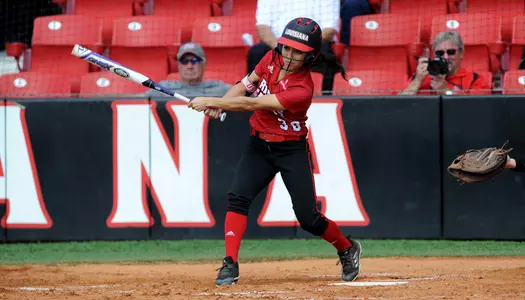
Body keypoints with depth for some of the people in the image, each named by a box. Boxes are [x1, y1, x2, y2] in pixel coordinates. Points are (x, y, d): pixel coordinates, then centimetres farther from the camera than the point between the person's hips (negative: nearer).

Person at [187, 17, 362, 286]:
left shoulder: (301, 90, -28)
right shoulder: (272, 59, -7)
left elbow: (251, 105, -30)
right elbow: (246, 86, 5)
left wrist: (209, 101, -28)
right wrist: (219, 104, -13)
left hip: (292, 152, -5)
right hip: (259, 147, 5)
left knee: (308, 218, -2)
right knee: (238, 197, -17)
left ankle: (347, 249, 26)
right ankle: (230, 265, -17)